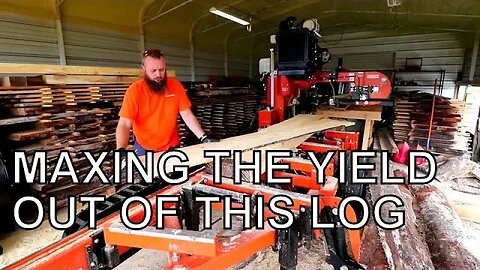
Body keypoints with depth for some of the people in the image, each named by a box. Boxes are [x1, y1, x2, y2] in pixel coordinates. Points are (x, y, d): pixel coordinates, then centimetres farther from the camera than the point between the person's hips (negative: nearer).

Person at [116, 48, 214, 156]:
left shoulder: (175, 85, -9)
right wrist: (121, 151, -35)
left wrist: (203, 137, -19)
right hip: (144, 149, -2)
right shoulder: (135, 90, -15)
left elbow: (187, 115, -8)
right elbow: (124, 125, -19)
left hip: (172, 146, 2)